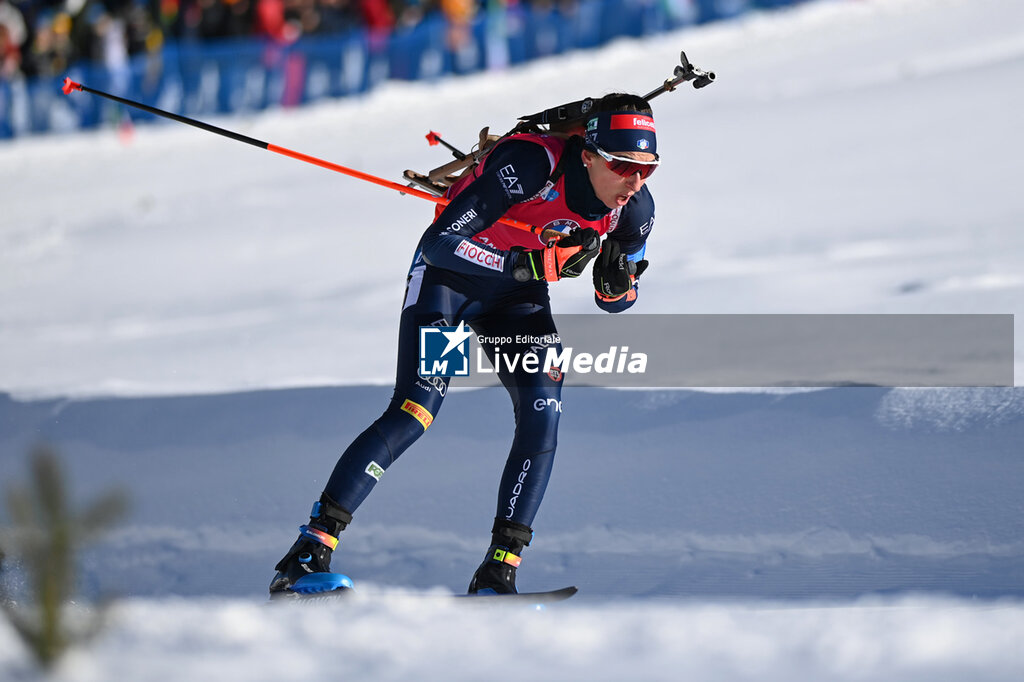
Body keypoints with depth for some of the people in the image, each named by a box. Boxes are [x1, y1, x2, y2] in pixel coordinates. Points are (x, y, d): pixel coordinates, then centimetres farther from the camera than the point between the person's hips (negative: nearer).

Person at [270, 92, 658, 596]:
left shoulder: (634, 210, -16)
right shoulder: (532, 166, -34)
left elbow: (613, 301, 1)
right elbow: (437, 243, -34)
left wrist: (617, 283, -23)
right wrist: (532, 265, -41)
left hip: (516, 295, 5)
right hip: (452, 271, -5)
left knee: (542, 418, -15)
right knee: (415, 411, -19)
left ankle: (498, 572, -8)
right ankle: (310, 551, -16)